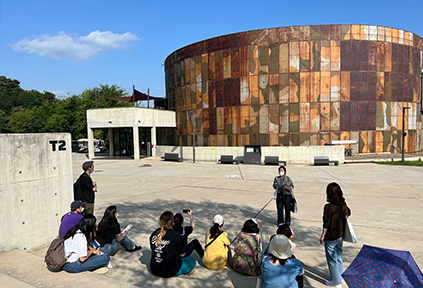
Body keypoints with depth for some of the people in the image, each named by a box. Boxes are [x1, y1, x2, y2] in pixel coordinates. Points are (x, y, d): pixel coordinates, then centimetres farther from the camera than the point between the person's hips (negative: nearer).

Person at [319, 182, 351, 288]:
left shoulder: (328, 207, -25)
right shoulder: (343, 204, -6)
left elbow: (326, 224, -19)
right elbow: (348, 213, 16)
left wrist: (322, 236, -7)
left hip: (330, 238, -7)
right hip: (340, 236, 7)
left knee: (332, 260, 10)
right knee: (339, 257, 23)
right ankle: (340, 278, 38)